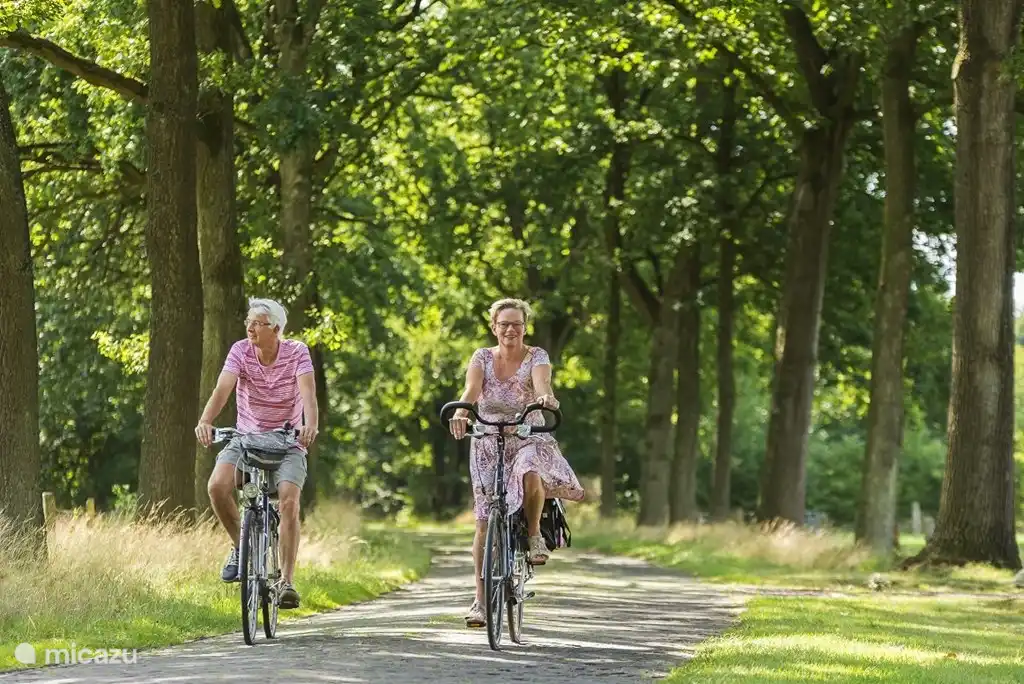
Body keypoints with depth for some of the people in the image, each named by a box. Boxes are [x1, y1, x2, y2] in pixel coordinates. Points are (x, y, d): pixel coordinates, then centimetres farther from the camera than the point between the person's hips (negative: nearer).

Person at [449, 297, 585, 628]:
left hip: (528, 439, -2)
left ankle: (535, 533, -11)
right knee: (485, 522, -2)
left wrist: (546, 397, -50)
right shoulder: (482, 357, 0)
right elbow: (472, 388, -19)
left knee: (529, 471, -38)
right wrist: (461, 410, -41)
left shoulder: (536, 357, -4)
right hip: (488, 443, 2)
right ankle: (481, 599, 6)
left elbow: (541, 382, -25)